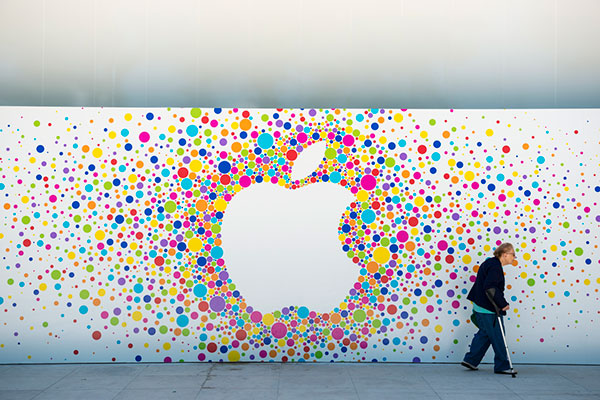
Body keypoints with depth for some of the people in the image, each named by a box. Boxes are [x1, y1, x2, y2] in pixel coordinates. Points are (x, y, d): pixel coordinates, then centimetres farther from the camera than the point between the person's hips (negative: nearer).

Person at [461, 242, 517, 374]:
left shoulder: (490, 263, 13)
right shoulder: (495, 267, -19)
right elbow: (490, 287, -28)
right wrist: (503, 304, -21)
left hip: (480, 306, 10)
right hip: (489, 309, -10)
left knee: (485, 333, 18)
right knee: (498, 337, 0)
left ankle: (470, 360, 21)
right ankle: (502, 366, 10)